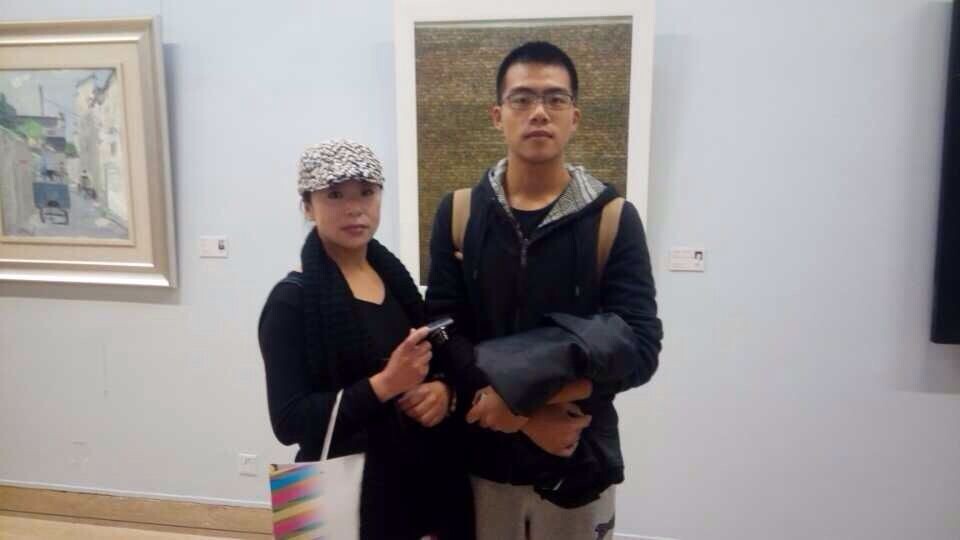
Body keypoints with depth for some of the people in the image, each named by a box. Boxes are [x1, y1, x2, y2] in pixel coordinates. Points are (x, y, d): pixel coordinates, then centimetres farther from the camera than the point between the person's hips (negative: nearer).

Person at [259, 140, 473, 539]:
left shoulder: (395, 276, 3)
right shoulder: (292, 300, -12)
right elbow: (289, 422, -16)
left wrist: (443, 390, -10)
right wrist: (385, 385, -25)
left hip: (431, 477, 5)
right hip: (349, 493, -5)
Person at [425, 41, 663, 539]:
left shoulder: (615, 219, -6)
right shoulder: (457, 214, -3)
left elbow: (639, 349, -13)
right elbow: (441, 336, -8)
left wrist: (515, 384, -20)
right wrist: (529, 412, -18)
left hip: (580, 464, 0)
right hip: (483, 460, 1)